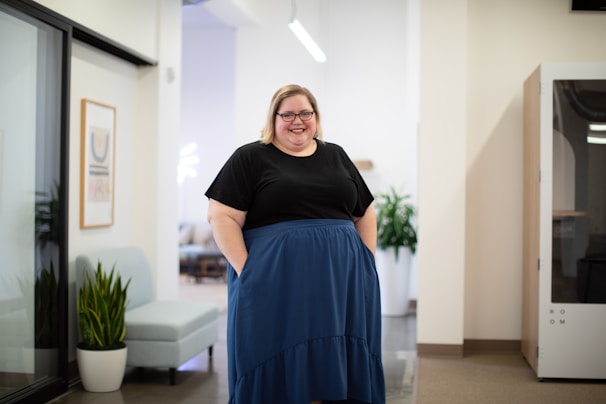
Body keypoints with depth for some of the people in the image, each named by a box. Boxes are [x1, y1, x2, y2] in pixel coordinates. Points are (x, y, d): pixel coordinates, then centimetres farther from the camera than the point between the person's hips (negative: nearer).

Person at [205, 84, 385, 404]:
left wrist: (366, 263, 6)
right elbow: (222, 216, -5)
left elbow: (365, 213, 18)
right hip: (275, 281, -4)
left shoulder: (336, 156, 15)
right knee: (276, 368, 1)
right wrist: (246, 271, -14)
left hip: (342, 281, 4)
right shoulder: (249, 158, 2)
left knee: (336, 364, 8)